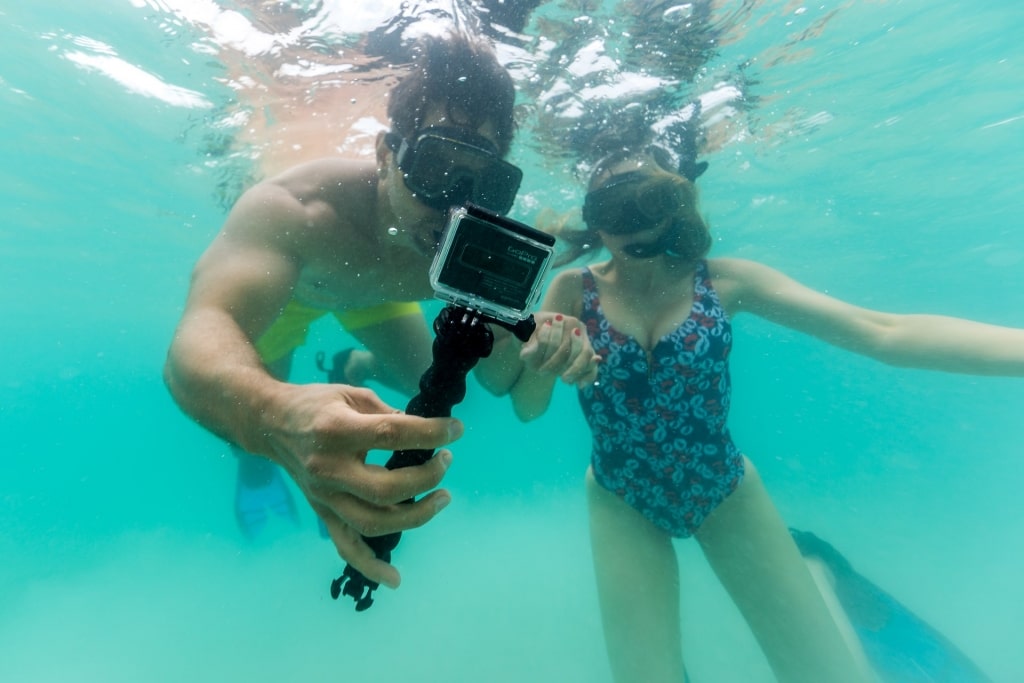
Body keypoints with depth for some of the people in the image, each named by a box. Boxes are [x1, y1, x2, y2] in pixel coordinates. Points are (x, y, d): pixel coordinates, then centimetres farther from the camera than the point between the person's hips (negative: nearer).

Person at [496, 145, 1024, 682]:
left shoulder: (723, 281, -12)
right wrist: (542, 364, -37)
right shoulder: (574, 288, -14)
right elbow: (527, 408, -15)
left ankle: (813, 573, 42)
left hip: (727, 493, 1)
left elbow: (885, 334, -17)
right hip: (624, 505, 0)